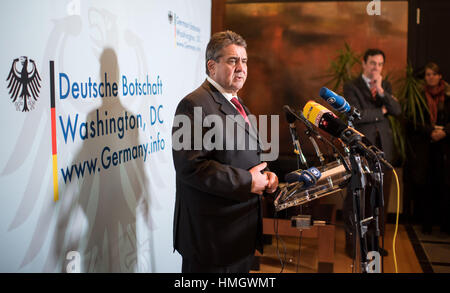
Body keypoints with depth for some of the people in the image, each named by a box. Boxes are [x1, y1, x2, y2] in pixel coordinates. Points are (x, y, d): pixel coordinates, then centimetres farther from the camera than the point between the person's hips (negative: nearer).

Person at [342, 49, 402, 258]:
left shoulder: (386, 85, 15)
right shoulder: (351, 87, -1)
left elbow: (397, 111, 2)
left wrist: (381, 91, -10)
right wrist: (381, 112, -3)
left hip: (383, 147, 5)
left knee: (381, 197, 8)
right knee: (355, 196, 0)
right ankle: (351, 240, 13)